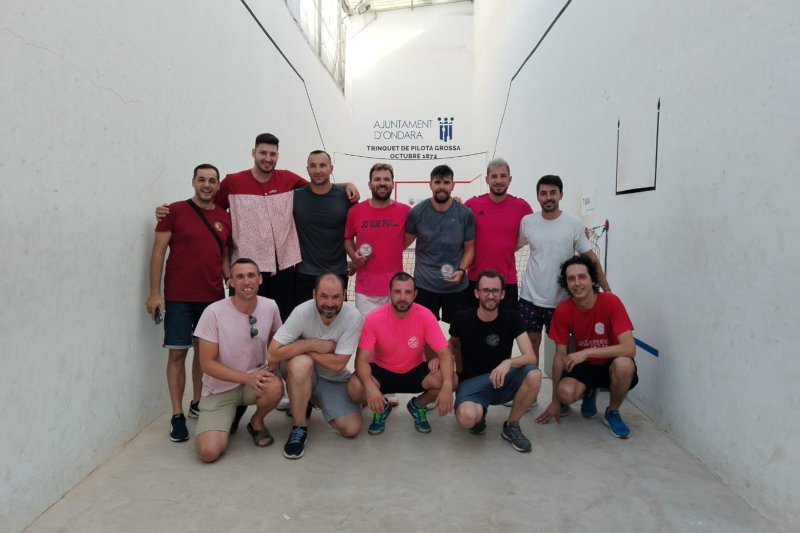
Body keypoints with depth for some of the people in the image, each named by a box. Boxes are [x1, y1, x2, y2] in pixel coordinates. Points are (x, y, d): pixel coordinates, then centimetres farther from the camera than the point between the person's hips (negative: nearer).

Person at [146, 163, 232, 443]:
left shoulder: (225, 217, 8)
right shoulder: (175, 211, -2)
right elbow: (158, 251, -4)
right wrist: (154, 292, -9)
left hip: (213, 297, 4)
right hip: (178, 298, -3)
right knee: (177, 353, 0)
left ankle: (197, 403, 27)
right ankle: (177, 415, 9)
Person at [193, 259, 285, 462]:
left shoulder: (270, 307, -9)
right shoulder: (213, 313, -19)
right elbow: (207, 363, -15)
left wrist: (271, 365, -8)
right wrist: (247, 378, -25)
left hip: (254, 379, 2)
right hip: (219, 389, -2)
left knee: (275, 387, -34)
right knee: (209, 452, -20)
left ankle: (256, 422, 2)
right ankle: (233, 414, 15)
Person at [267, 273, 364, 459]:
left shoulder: (353, 317, -23)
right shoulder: (302, 312, -26)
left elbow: (337, 364, -23)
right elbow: (272, 354, -29)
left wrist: (304, 348, -22)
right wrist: (313, 344, -28)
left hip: (334, 379, 2)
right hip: (300, 373, -2)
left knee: (352, 428, -10)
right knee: (301, 362, -37)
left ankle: (314, 400, 19)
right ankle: (299, 428, -16)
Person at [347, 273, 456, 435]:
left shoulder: (425, 316, -20)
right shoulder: (374, 319, -21)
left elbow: (445, 353, -22)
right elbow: (362, 359, -23)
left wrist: (447, 386, -40)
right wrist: (370, 386, -43)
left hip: (415, 371, 1)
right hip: (382, 372, -1)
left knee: (451, 380, -25)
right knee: (354, 388, -31)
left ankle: (418, 405, 8)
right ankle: (382, 408, 6)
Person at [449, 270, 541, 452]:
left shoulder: (511, 318, -8)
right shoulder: (462, 318, -9)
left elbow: (531, 357, -17)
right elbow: (453, 344, 12)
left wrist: (508, 362, -37)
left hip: (502, 380, 2)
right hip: (471, 382, -2)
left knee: (534, 374, -30)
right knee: (467, 418, -37)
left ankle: (511, 426, -4)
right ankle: (479, 413, 6)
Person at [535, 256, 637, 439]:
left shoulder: (611, 302, -23)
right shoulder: (562, 311, -15)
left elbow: (630, 348, -28)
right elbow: (560, 356, -7)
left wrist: (587, 352, -35)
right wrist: (555, 401, -4)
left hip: (611, 364, -1)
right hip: (584, 365, 2)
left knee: (624, 364, -37)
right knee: (566, 393, -29)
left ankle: (612, 413, -6)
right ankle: (589, 393, 11)